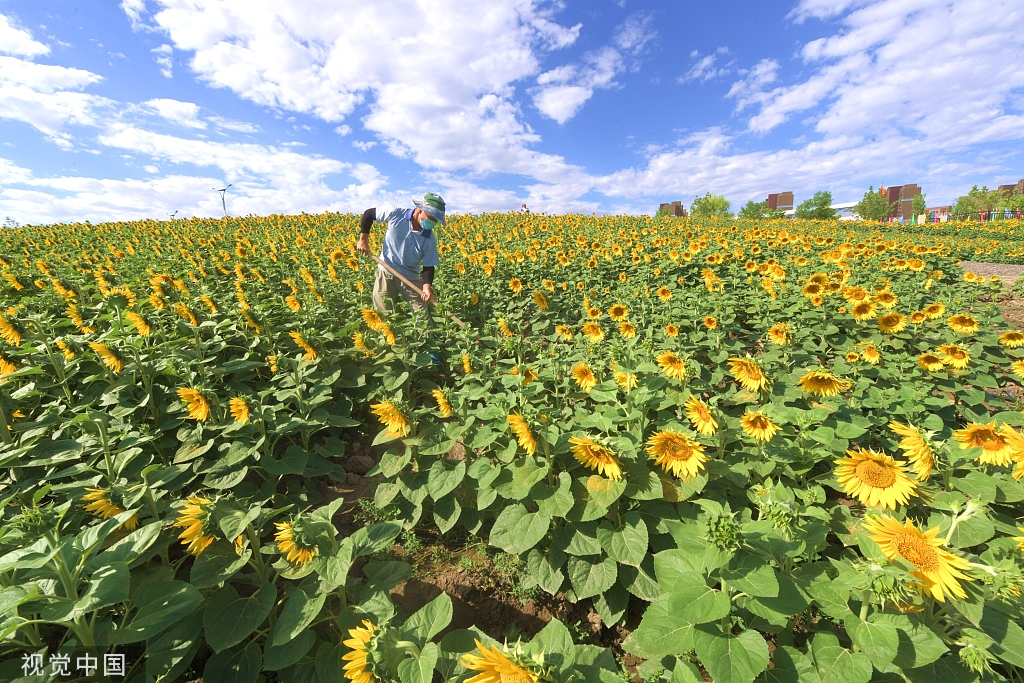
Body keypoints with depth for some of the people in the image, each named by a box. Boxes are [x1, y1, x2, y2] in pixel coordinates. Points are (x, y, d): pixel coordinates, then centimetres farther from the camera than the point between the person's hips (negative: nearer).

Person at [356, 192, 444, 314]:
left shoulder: (430, 238, -12)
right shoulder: (396, 214, -15)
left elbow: (429, 266, -9)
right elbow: (369, 213, 0)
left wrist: (427, 286, -27)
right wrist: (363, 239, -6)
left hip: (410, 277, 1)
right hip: (386, 273, -1)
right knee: (384, 314, 8)